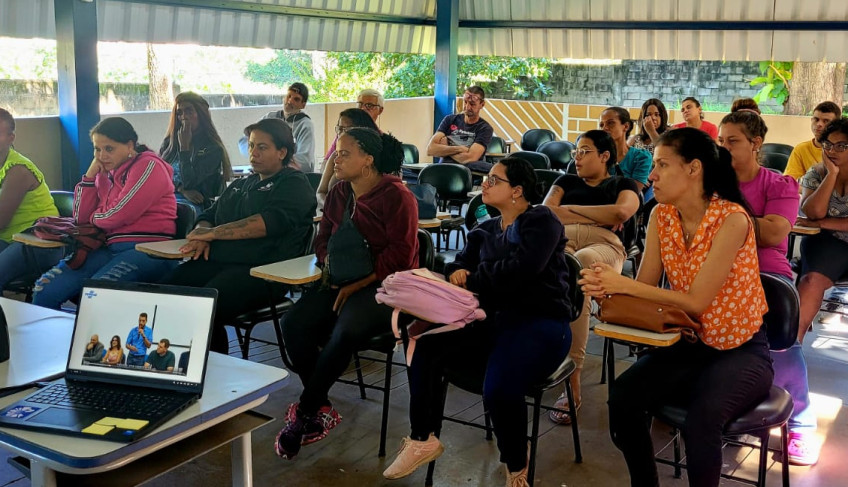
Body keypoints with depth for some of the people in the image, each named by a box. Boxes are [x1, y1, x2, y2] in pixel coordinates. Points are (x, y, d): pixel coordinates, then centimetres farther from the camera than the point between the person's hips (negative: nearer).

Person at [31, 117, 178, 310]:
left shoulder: (148, 166, -5)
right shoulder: (106, 173, 18)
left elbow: (118, 215, -12)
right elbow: (80, 218, 15)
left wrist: (94, 217, 10)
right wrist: (90, 174, 9)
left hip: (146, 250, -7)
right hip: (109, 248, 7)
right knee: (44, 290, -11)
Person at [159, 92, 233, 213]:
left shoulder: (213, 148, 1)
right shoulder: (169, 142, 19)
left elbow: (189, 183, -7)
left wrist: (184, 146, -3)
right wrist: (182, 190, -8)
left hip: (195, 204, -4)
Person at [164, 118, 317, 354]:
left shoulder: (294, 184, 4)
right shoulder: (240, 185, 29)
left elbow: (271, 221, -13)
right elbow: (208, 216, 28)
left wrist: (214, 233, -12)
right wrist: (202, 235, 2)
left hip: (259, 271, -7)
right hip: (215, 262, 7)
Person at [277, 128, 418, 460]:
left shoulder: (396, 196, -10)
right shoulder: (338, 194, 11)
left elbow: (399, 254, -15)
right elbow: (323, 239, 17)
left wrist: (358, 284, -18)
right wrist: (329, 259, -7)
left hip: (386, 284, -6)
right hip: (344, 281, 7)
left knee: (346, 331, -33)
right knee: (295, 323, -19)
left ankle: (303, 413, -13)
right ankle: (322, 409, -8)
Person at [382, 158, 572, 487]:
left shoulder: (541, 221, -4)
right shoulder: (486, 230, 19)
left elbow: (521, 268, -19)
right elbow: (458, 265, 15)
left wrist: (471, 280, -9)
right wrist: (456, 272, -10)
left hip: (540, 324, -7)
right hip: (493, 321, 7)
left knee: (498, 391, -33)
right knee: (425, 347, -13)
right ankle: (422, 439, 1)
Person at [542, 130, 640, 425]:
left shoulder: (623, 185, 26)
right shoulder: (567, 181, 34)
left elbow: (621, 212, 2)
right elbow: (546, 212, 15)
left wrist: (570, 209, 8)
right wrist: (600, 217, 5)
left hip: (604, 246, -2)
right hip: (559, 239, 2)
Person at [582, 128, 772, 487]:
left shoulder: (732, 219, -19)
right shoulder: (661, 216, 0)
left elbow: (696, 301, -22)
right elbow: (645, 286, -5)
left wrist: (622, 284, -24)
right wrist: (607, 288, -26)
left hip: (740, 351, -5)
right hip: (688, 344, 5)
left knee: (702, 417, -33)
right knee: (622, 396, -19)